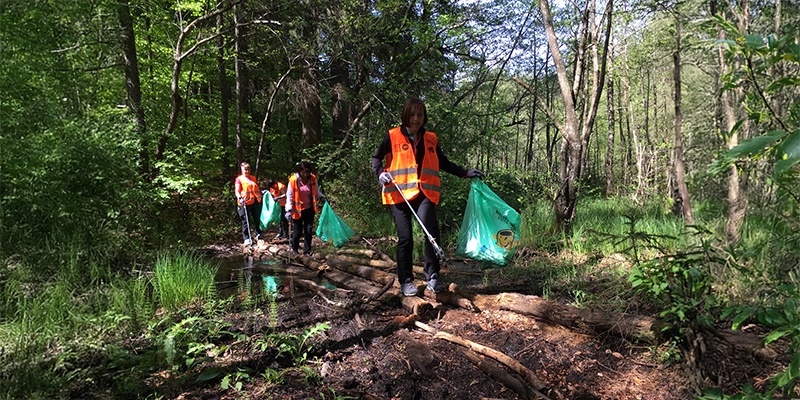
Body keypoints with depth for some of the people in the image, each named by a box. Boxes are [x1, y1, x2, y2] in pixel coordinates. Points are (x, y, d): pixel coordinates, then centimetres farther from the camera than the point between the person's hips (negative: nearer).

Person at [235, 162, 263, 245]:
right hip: (245, 203, -5)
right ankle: (247, 239, 5)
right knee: (246, 222, -1)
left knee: (258, 219, 12)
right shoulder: (239, 179, 1)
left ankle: (258, 235, 29)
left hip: (255, 201, 5)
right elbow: (237, 191, -9)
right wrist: (239, 197, -26)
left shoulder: (253, 178, 16)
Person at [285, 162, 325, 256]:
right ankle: (294, 249, 32)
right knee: (297, 231, 7)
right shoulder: (293, 180, -16)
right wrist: (289, 210, -16)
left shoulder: (313, 178, -6)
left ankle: (307, 251, 15)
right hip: (297, 210, -3)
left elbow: (316, 191, 12)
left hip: (309, 209, 3)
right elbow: (289, 196, -11)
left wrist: (321, 197, -7)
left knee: (309, 230, 4)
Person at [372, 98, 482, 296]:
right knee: (405, 238, 0)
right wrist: (380, 173, -8)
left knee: (431, 231, -22)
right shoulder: (392, 136, 4)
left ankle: (433, 277, -11)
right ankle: (406, 281, 13)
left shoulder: (431, 139, 14)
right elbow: (376, 157, 11)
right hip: (399, 194, -1)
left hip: (425, 194, 2)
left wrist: (465, 173, 17)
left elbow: (443, 162, 24)